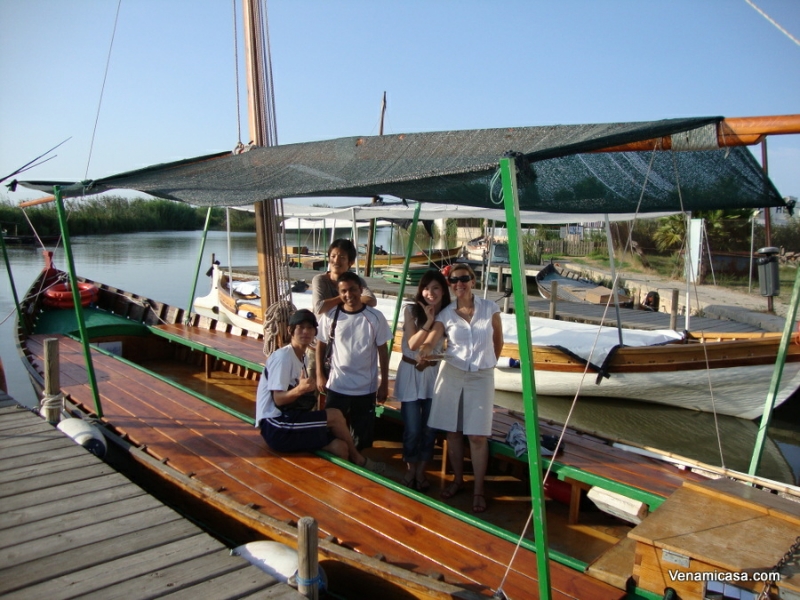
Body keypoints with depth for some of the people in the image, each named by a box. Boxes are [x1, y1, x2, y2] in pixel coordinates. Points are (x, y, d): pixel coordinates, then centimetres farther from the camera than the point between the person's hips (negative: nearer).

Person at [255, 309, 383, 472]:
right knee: (335, 415, -15)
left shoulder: (303, 357, 14)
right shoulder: (282, 356, -14)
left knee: (339, 447, -11)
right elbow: (278, 399, -19)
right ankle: (358, 459, 4)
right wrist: (299, 389, -36)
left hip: (288, 421, 8)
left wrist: (307, 389, 2)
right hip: (275, 426, -8)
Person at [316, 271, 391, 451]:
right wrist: (320, 375, 2)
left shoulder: (375, 317, -9)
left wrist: (384, 384, 0)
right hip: (336, 387, 0)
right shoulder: (330, 316, -7)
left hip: (366, 389, 0)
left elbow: (382, 351, -2)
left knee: (363, 435, 12)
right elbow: (321, 345, 5)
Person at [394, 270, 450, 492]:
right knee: (412, 428, 2)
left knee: (430, 428, 8)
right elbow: (412, 344, -15)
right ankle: (410, 470, 23)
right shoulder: (411, 310, -9)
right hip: (411, 372, -2)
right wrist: (429, 320, -22)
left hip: (435, 373, 2)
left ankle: (421, 472, 25)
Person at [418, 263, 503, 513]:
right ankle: (457, 480, 27)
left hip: (481, 376, -1)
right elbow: (431, 341, -16)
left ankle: (479, 490, 10)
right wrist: (425, 350, -38)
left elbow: (498, 340, 10)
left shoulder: (489, 308, -4)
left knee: (478, 436, -2)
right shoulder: (445, 314, -2)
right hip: (451, 373, 2)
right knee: (453, 431, 8)